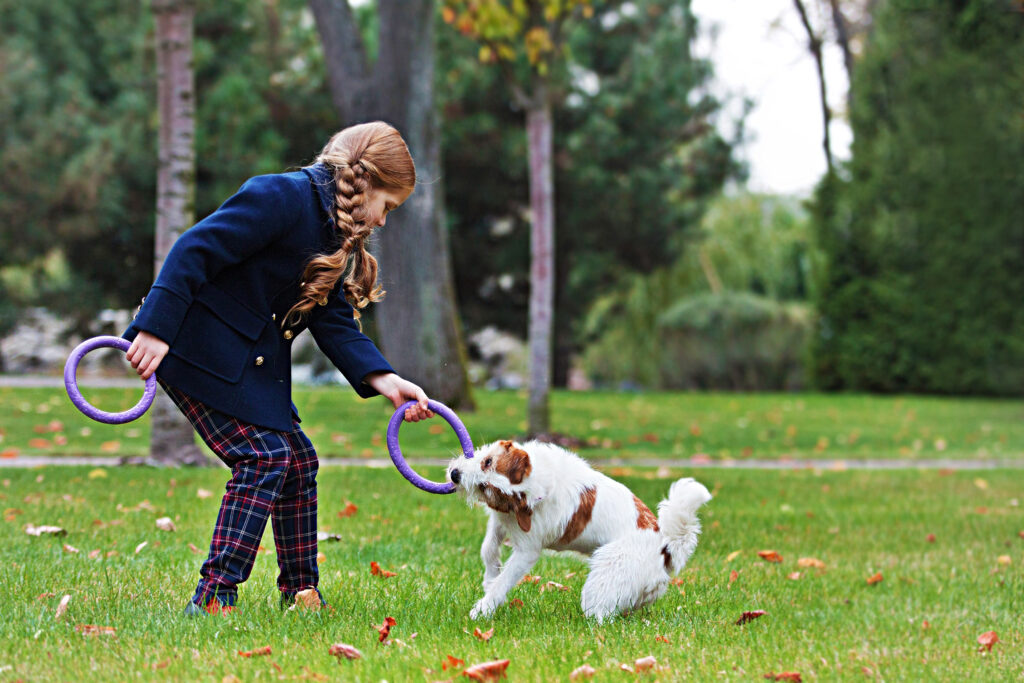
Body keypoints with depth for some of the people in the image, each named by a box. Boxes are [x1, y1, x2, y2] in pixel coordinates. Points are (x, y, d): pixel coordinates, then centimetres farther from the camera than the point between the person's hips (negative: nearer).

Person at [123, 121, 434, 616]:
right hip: (199, 349, -10)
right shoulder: (280, 197, -18)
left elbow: (335, 322, 7)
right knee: (263, 455, -17)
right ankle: (213, 597, -16)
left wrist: (384, 380, -7)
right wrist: (155, 329, -28)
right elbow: (195, 250, -22)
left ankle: (300, 592, 20)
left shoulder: (334, 234, 12)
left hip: (253, 362, 10)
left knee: (297, 459, 10)